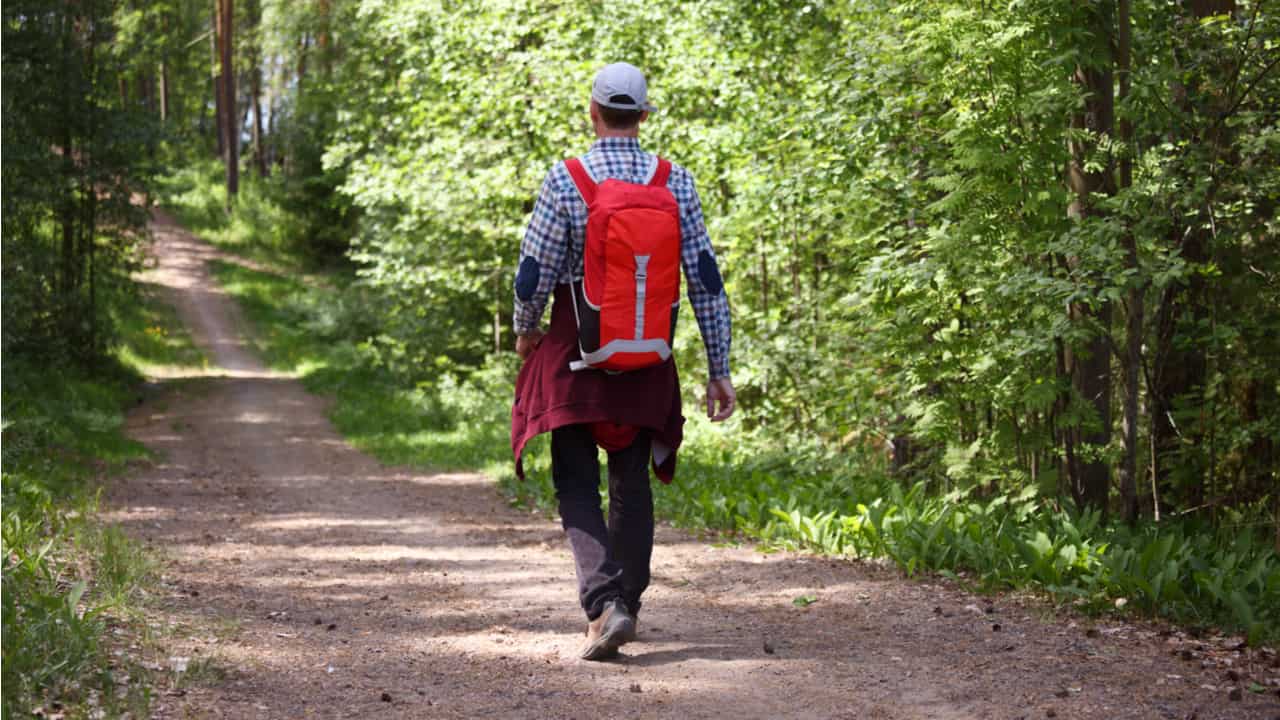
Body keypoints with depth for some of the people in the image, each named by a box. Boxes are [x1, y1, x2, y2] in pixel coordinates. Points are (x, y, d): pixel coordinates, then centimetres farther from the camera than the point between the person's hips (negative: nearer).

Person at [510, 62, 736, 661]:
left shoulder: (564, 181, -11)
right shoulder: (676, 183, -3)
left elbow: (533, 274, -8)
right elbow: (706, 280, -3)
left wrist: (525, 331, 13)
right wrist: (719, 370, 3)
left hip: (575, 355, -3)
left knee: (577, 485, 4)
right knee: (632, 482, 17)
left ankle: (604, 602, -14)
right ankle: (626, 602, 25)